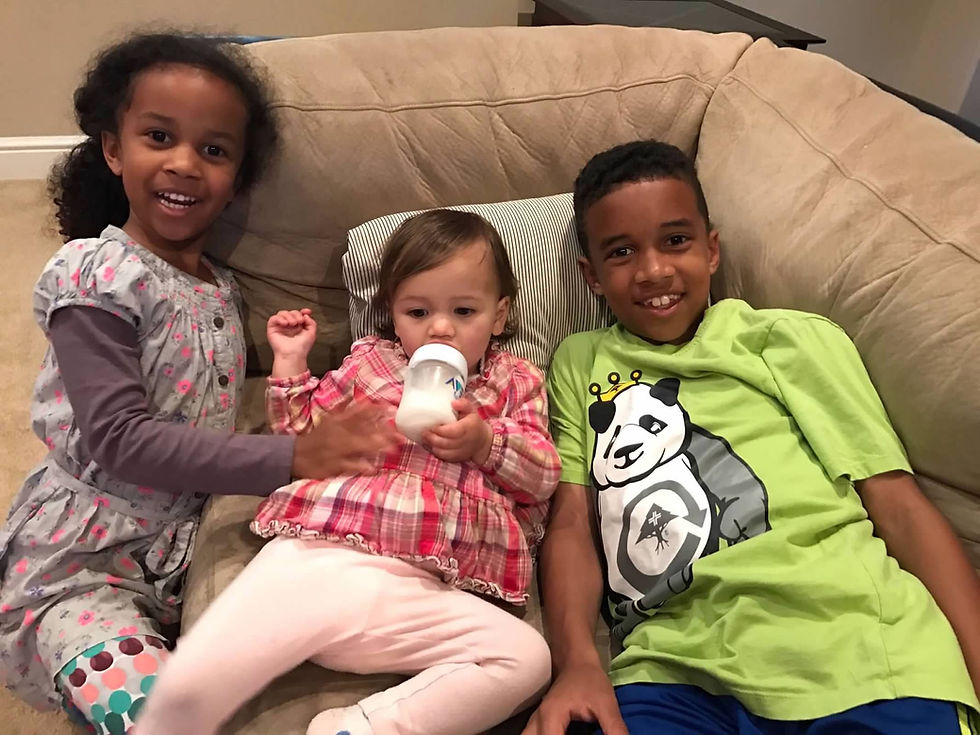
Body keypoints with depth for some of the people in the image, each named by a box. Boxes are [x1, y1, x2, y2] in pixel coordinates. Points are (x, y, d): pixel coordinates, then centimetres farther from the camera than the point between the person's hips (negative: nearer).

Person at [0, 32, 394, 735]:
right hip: (82, 565, -7)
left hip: (187, 549, 7)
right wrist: (289, 457, -28)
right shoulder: (93, 278, -13)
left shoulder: (219, 286, 9)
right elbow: (120, 439, -21)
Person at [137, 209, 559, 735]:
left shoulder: (516, 382, 21)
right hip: (313, 560, 0)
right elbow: (302, 439, 27)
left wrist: (485, 442, -4)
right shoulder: (369, 363, 22)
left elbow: (543, 478, 13)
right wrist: (291, 364, 16)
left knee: (527, 658, -25)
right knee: (187, 685, -21)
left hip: (417, 590, 1)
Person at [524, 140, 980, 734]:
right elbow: (571, 522, 8)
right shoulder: (579, 363, 18)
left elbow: (901, 506, 8)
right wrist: (578, 661, -10)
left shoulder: (796, 339, 14)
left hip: (850, 646, 1)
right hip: (678, 663, 0)